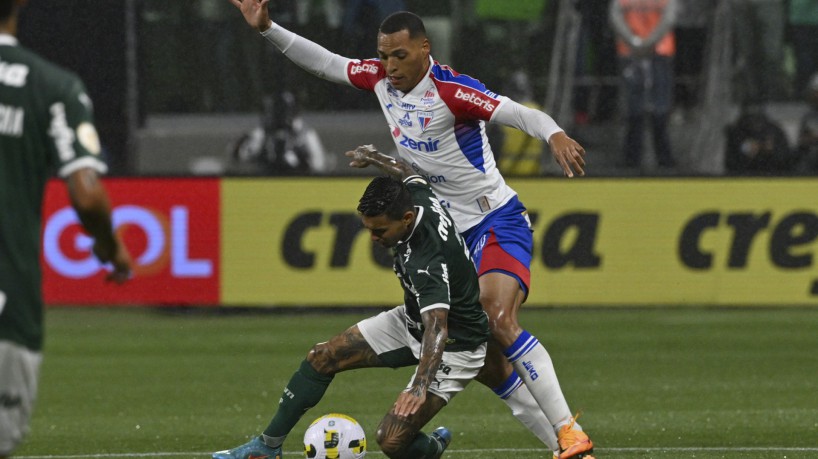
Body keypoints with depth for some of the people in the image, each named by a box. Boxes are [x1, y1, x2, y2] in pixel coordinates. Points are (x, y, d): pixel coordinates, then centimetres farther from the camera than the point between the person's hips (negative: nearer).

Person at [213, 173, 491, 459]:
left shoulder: (427, 263, -39)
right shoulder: (413, 192, -16)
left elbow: (437, 329, -51)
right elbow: (414, 177, 11)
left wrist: (420, 387, -65)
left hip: (454, 346, -9)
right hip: (413, 320, 9)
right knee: (321, 358, 5)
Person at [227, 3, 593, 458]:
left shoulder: (450, 90, -21)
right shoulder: (382, 77, 1)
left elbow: (519, 113, -31)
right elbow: (326, 63, 15)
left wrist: (554, 134, -51)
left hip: (497, 222, -8)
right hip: (450, 232, 8)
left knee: (500, 322, -29)